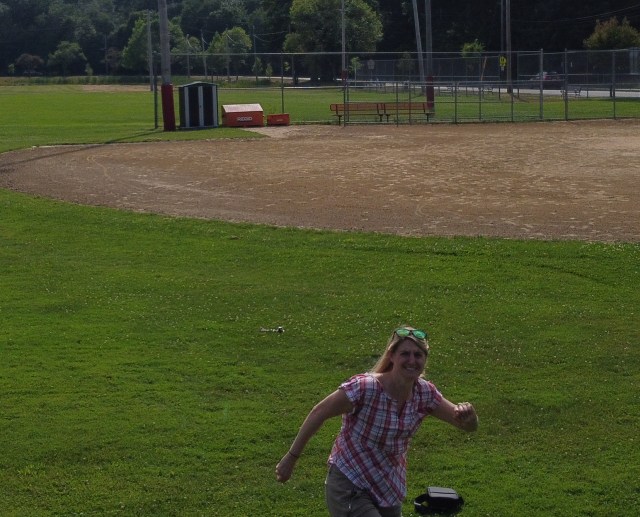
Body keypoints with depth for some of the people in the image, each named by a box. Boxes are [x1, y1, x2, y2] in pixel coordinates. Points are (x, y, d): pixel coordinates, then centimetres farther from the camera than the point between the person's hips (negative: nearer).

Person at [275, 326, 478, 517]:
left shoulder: (425, 393, -8)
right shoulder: (365, 388, -25)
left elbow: (469, 426, -3)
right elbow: (319, 413, -16)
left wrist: (467, 413, -27)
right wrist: (291, 457, -11)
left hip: (389, 489, 7)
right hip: (350, 488, -6)